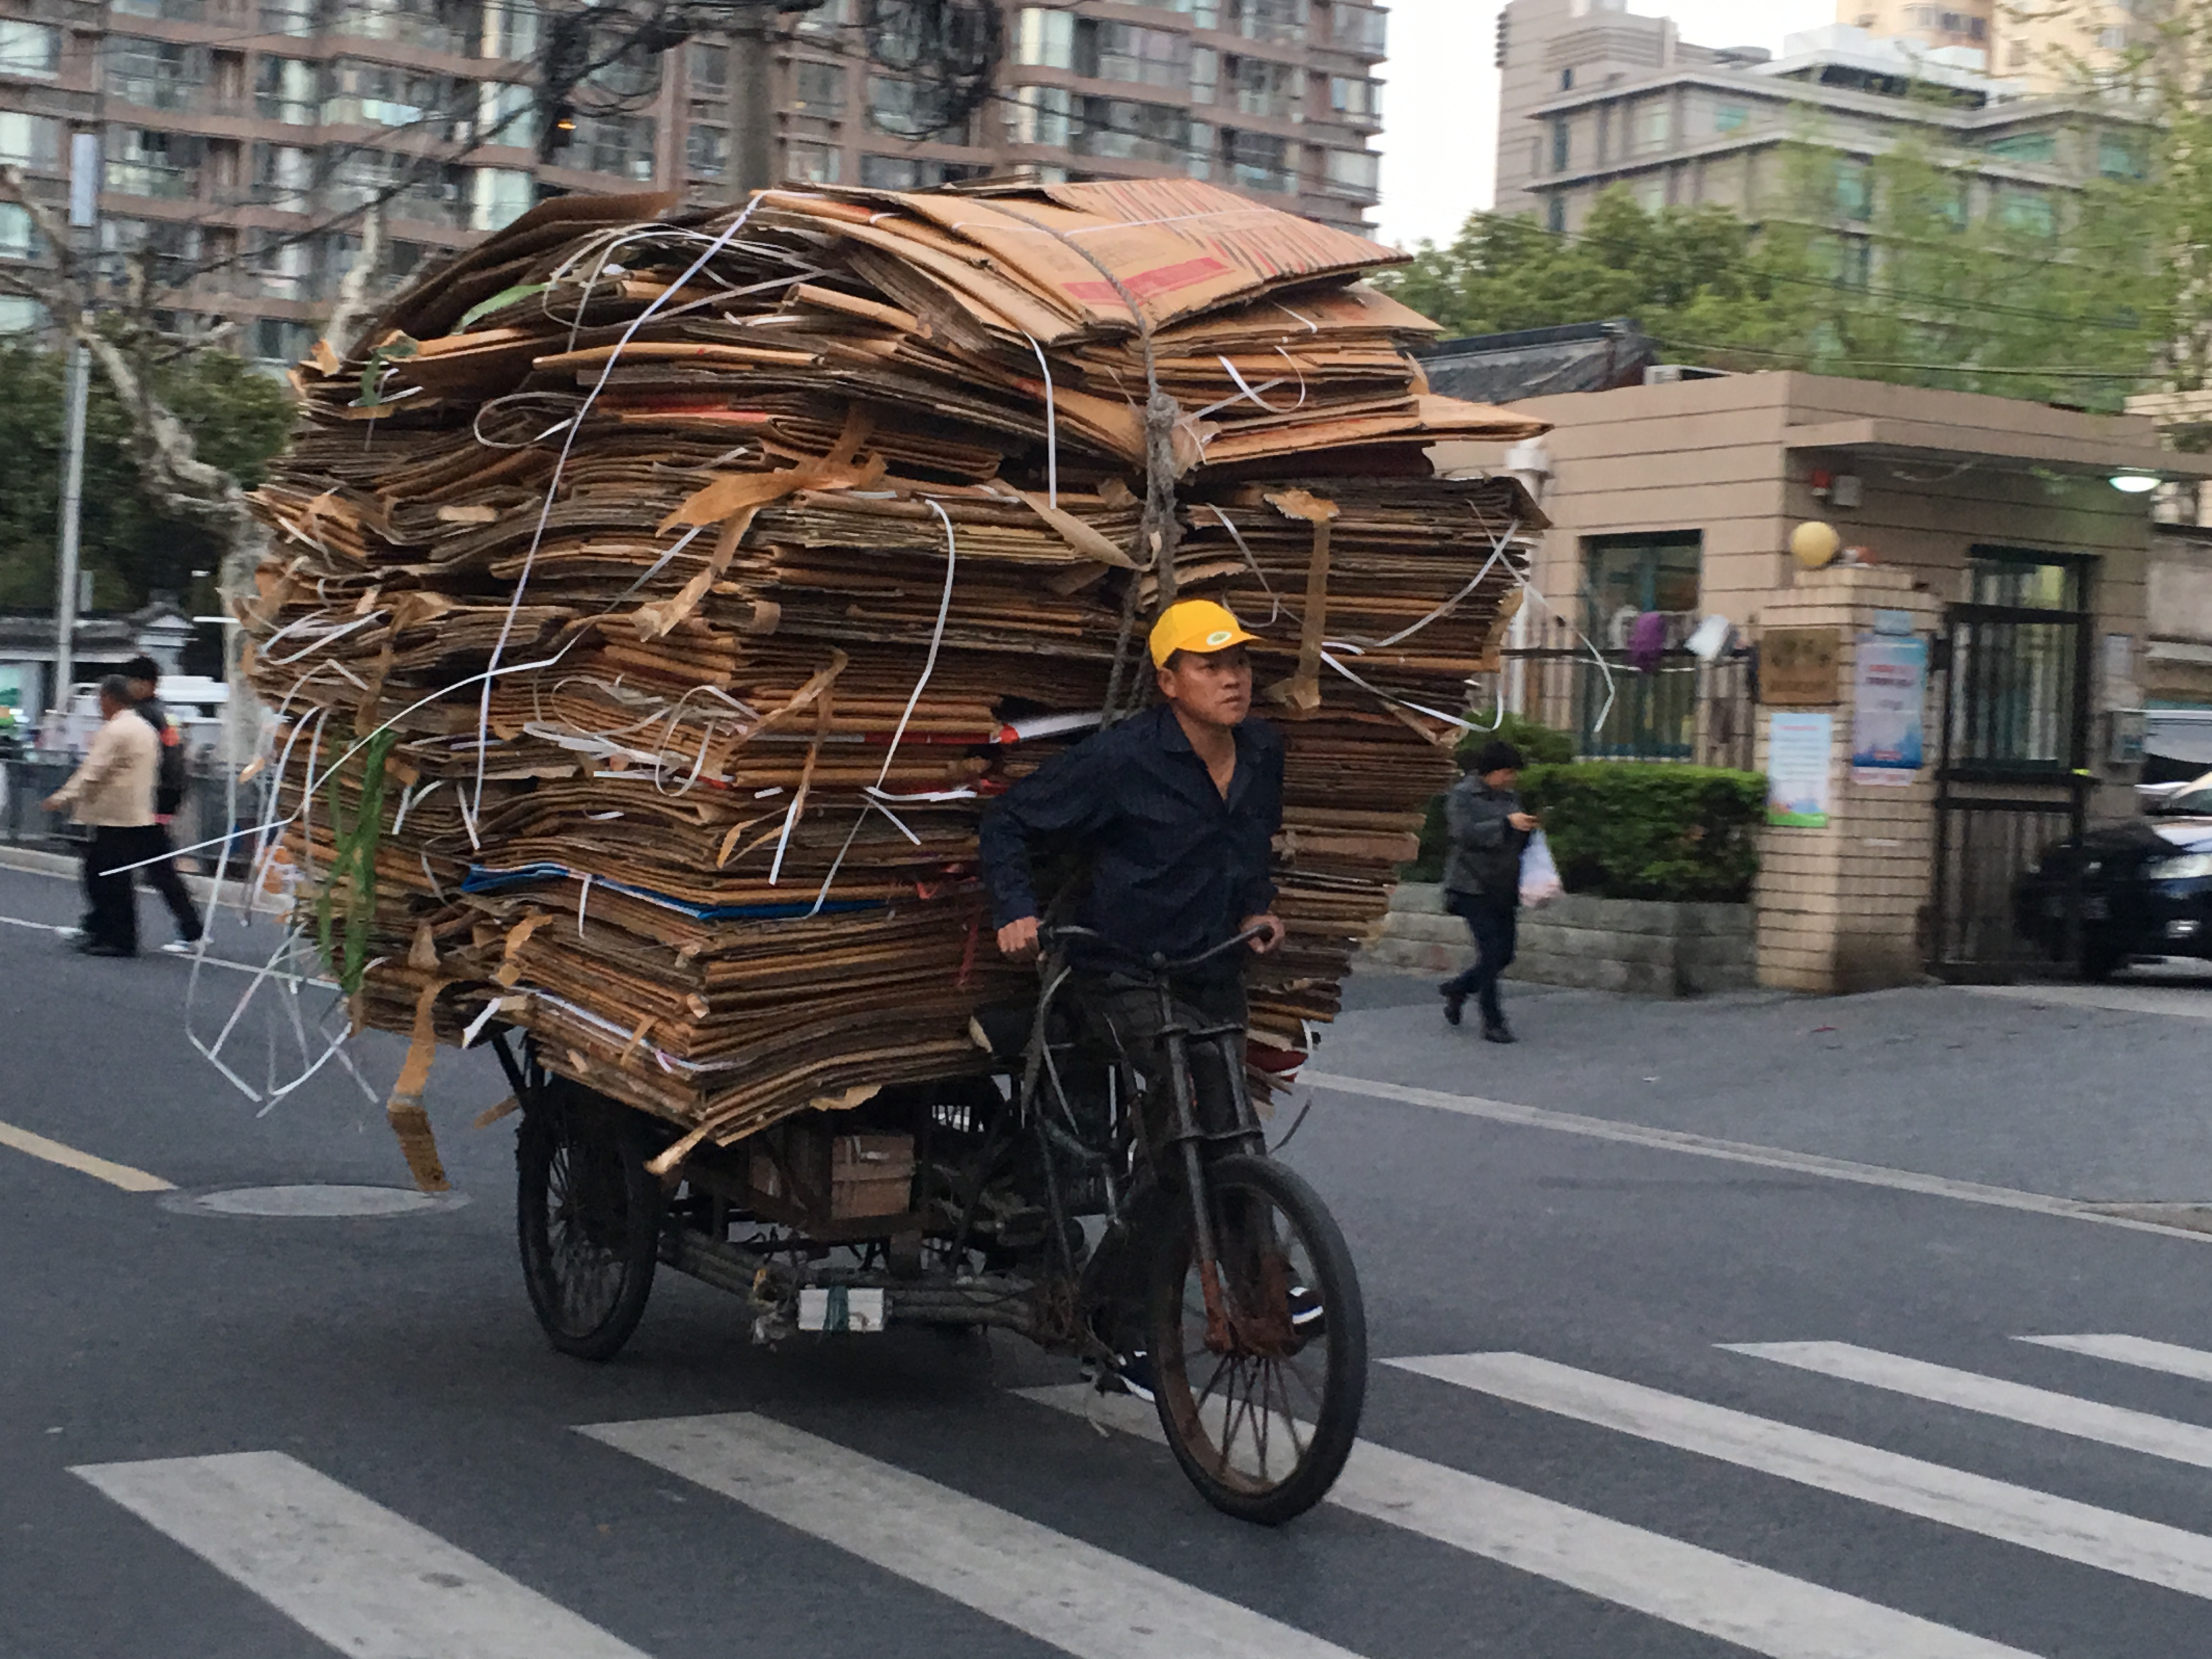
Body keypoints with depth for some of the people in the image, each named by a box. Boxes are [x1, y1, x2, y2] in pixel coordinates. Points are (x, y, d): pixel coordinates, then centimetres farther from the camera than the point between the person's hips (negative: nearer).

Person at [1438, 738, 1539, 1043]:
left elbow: (1519, 843, 19)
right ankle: (1493, 1023, -6)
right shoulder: (1462, 795, -5)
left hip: (1503, 888, 7)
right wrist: (1507, 823, -25)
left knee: (1504, 955, 6)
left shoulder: (1509, 797, 14)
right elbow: (1465, 834, -20)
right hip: (1473, 886, -7)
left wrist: (1528, 828, -3)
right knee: (1492, 952, -13)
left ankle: (1457, 989, 30)